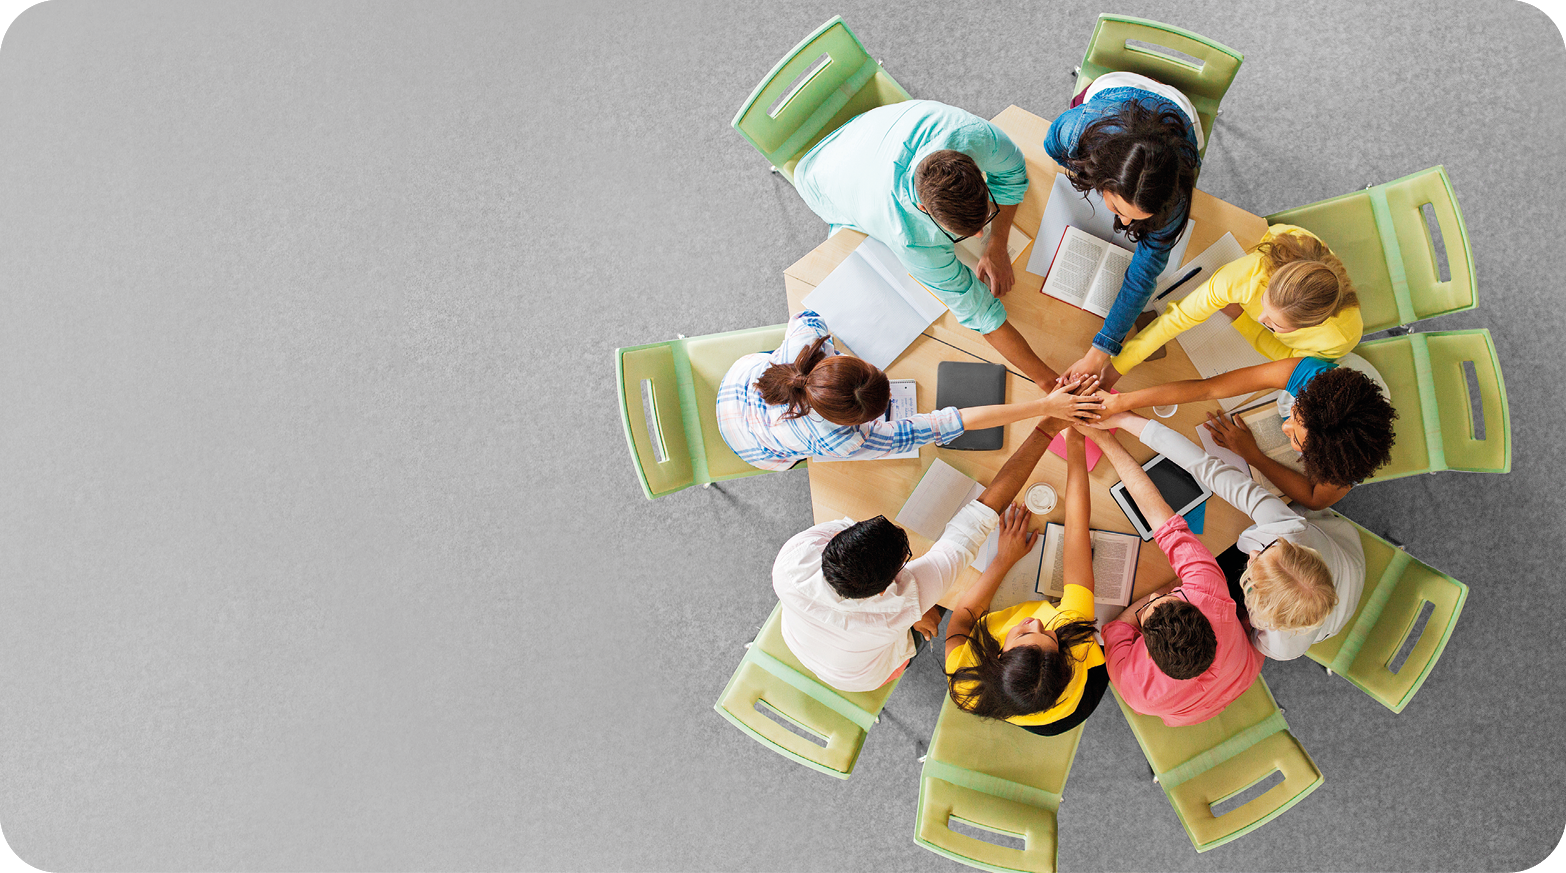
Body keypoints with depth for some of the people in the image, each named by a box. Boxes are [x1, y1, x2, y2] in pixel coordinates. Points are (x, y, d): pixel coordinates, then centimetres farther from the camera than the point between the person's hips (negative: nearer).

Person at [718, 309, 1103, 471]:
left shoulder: (806, 335, -42)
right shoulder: (844, 444, -49)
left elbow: (807, 315, -12)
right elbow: (957, 422, -50)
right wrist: (1047, 407, -49)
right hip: (760, 453, -3)